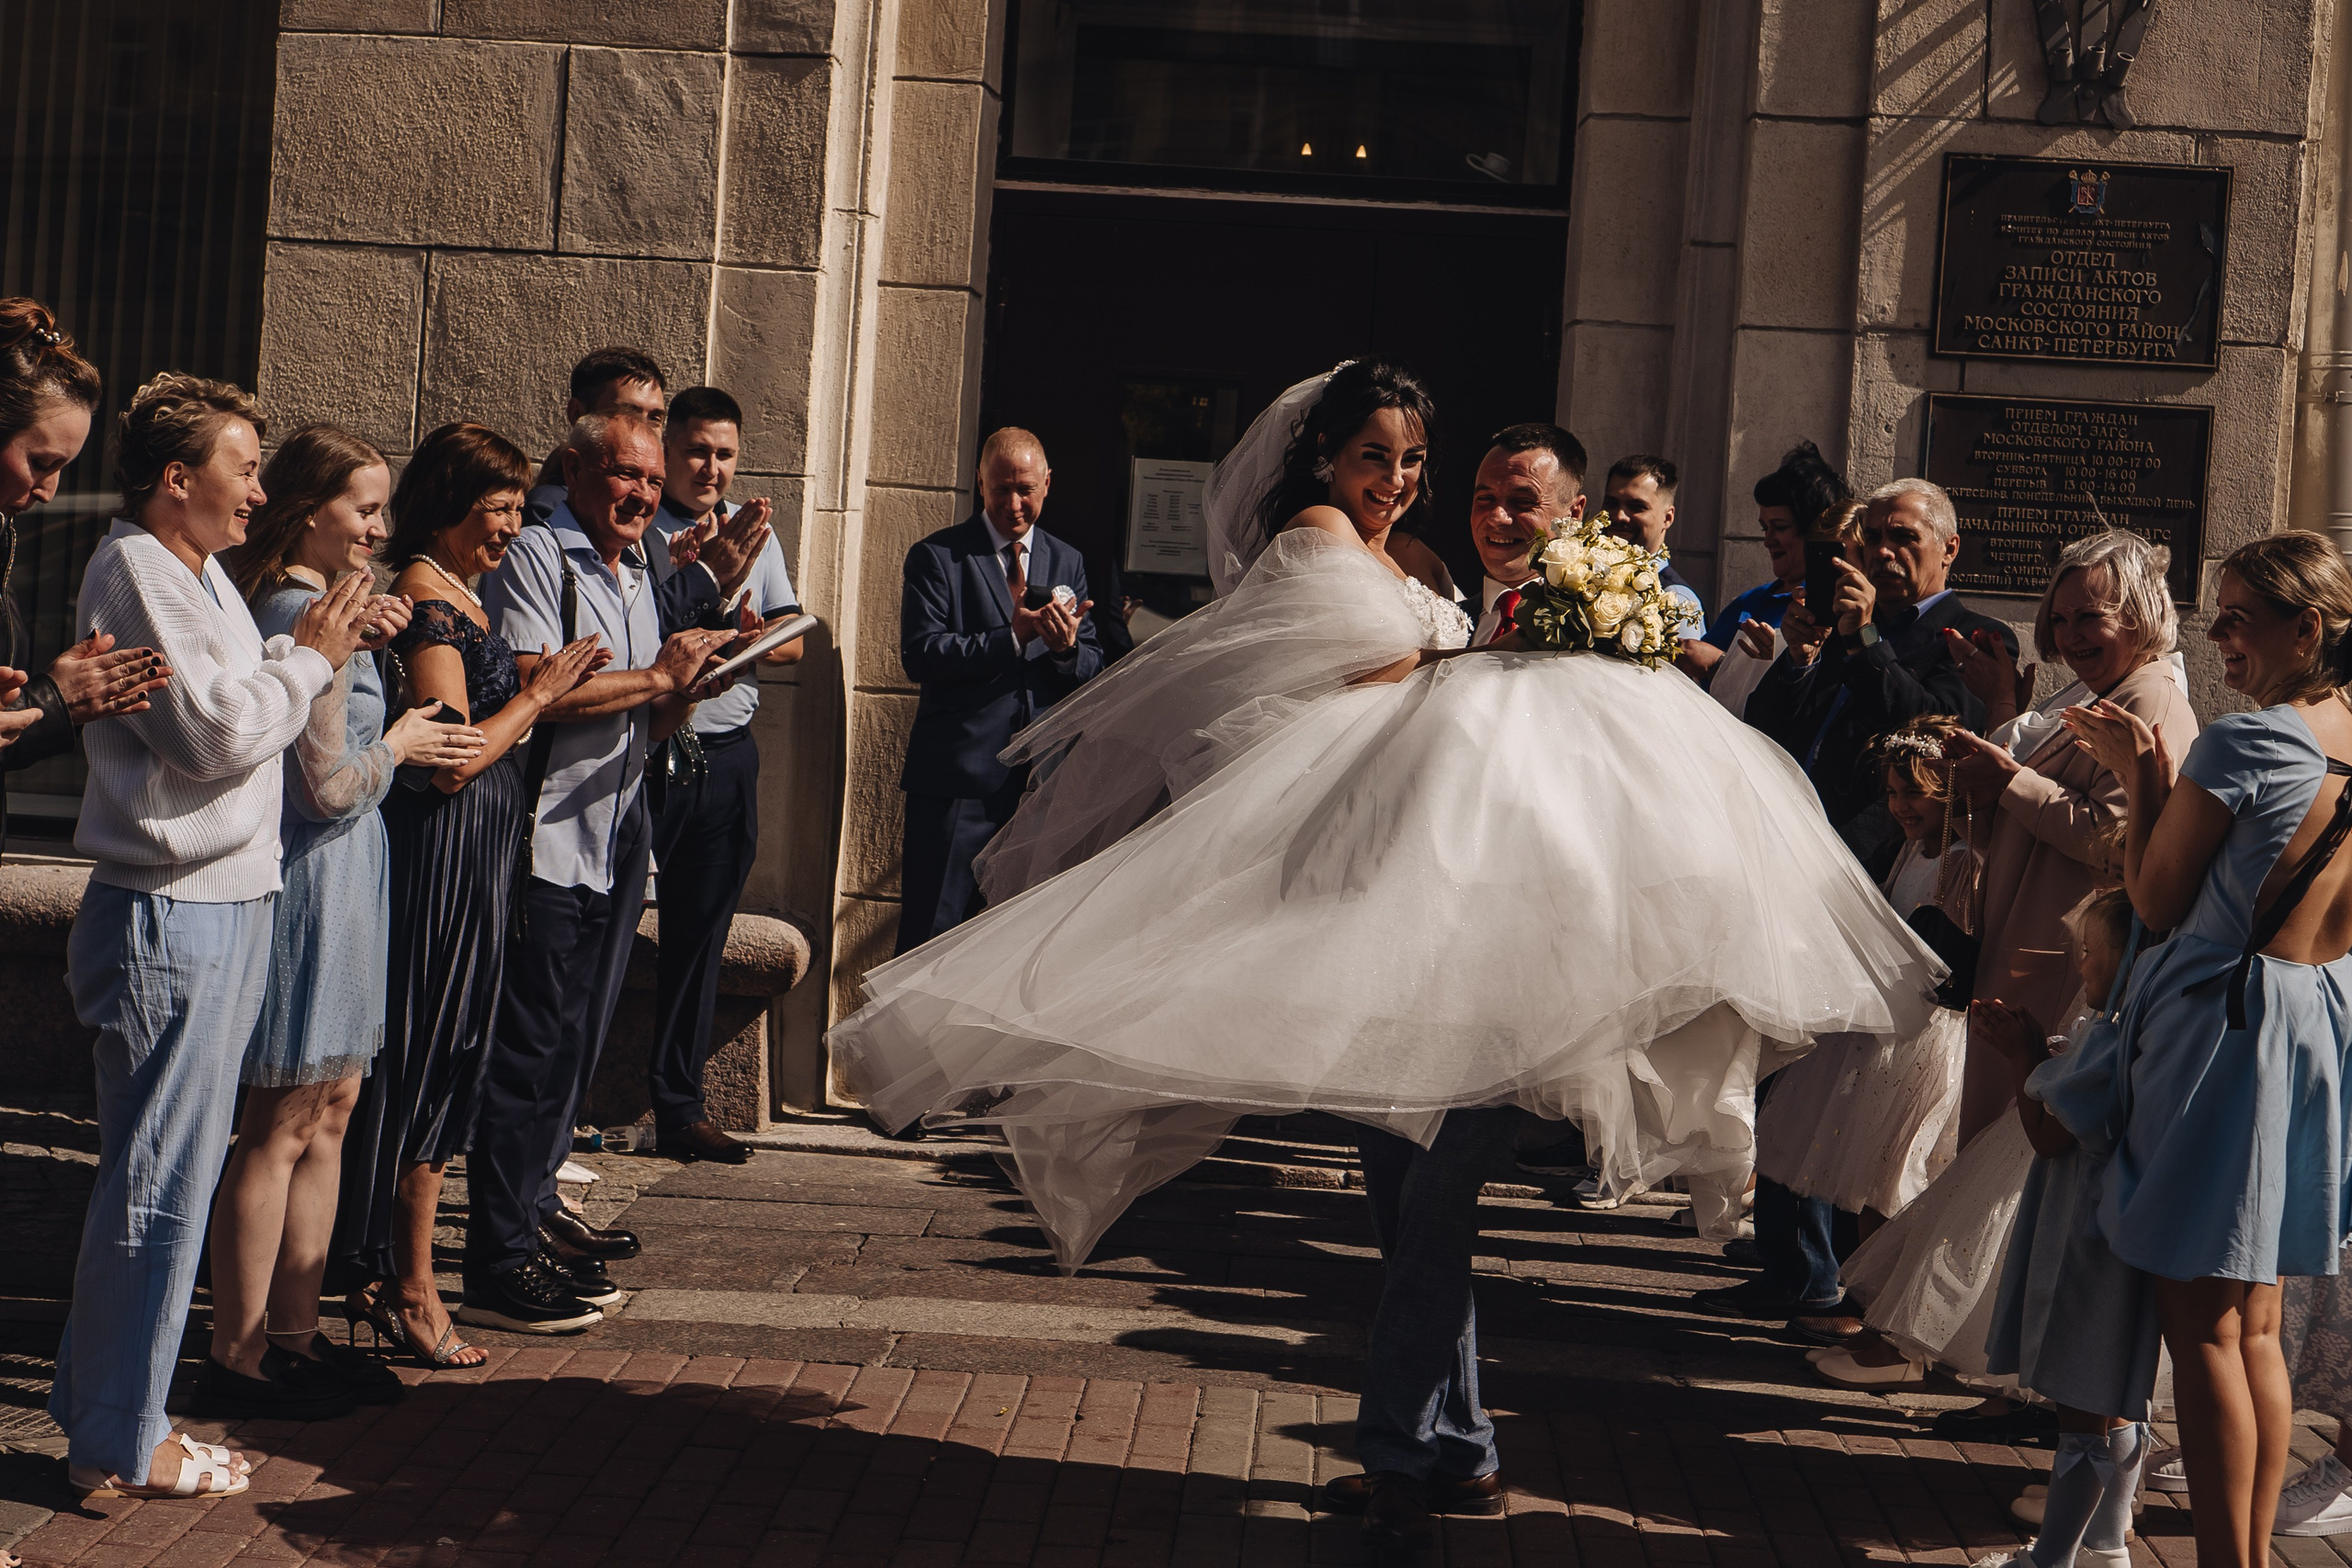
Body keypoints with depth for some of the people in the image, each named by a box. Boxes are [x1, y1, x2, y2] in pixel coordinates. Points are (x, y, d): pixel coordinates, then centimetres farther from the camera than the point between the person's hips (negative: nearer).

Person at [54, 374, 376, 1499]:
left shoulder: (197, 574, 19)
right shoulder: (136, 574, -13)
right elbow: (219, 733, -20)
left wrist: (320, 647, 6)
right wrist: (310, 656, -7)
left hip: (219, 904, 10)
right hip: (169, 913, -10)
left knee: (169, 1171, 16)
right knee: (159, 1182, -4)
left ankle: (99, 1398, 26)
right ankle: (119, 1447, 5)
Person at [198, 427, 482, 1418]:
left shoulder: (301, 604, 13)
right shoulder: (310, 614, -19)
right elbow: (328, 787, -20)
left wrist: (363, 646, 11)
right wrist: (397, 744, -2)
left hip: (334, 883, 10)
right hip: (315, 881, -10)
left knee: (330, 1109, 15)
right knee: (283, 1128, -3)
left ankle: (295, 1329, 23)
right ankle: (234, 1361, 5)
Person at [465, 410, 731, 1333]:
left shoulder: (637, 574, 20)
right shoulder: (536, 559, -8)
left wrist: (693, 677, 1)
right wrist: (657, 677, -14)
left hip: (616, 839, 9)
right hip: (547, 839, -9)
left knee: (577, 1041, 14)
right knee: (530, 1049, -8)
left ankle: (534, 1206, 27)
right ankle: (498, 1264, -5)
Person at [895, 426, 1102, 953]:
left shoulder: (1067, 563, 14)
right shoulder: (936, 556, 1)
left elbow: (1094, 671, 11)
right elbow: (919, 655, -12)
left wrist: (1068, 648, -13)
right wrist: (1013, 637, -19)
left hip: (1042, 781, 4)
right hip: (958, 776, -4)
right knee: (931, 934, -4)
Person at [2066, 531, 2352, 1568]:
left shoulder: (2240, 743, -17)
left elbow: (2158, 900, -10)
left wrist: (2135, 773, 0)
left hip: (2221, 1022, -8)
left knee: (2202, 1327, 0)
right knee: (2256, 1327, 16)